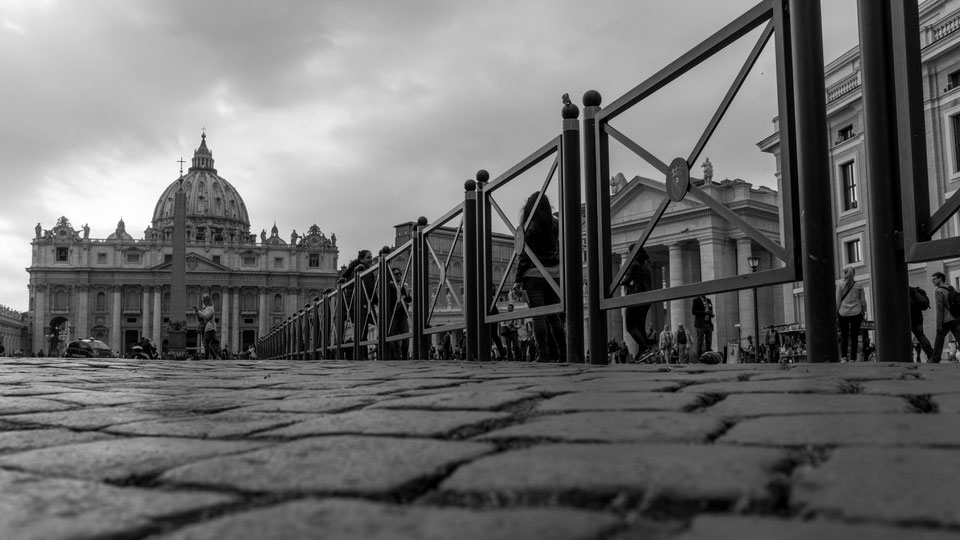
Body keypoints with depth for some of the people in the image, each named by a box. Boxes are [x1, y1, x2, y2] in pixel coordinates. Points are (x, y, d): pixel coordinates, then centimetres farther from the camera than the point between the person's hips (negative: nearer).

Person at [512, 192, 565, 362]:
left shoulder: (531, 227, -8)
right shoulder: (556, 225, 7)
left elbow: (525, 256, -9)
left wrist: (517, 280, -7)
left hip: (534, 275, -5)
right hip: (554, 275, 5)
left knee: (538, 315, -3)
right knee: (553, 315, 11)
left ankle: (543, 354, -7)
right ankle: (563, 353, 9)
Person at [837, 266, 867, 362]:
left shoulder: (841, 285, -3)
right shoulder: (859, 285, 0)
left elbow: (837, 301, -2)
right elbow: (863, 301, 3)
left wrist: (836, 314, 5)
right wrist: (863, 312, 13)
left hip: (843, 314, 0)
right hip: (856, 313, 0)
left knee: (844, 335, 9)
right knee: (854, 336, 5)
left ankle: (843, 357, -1)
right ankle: (852, 358, 5)